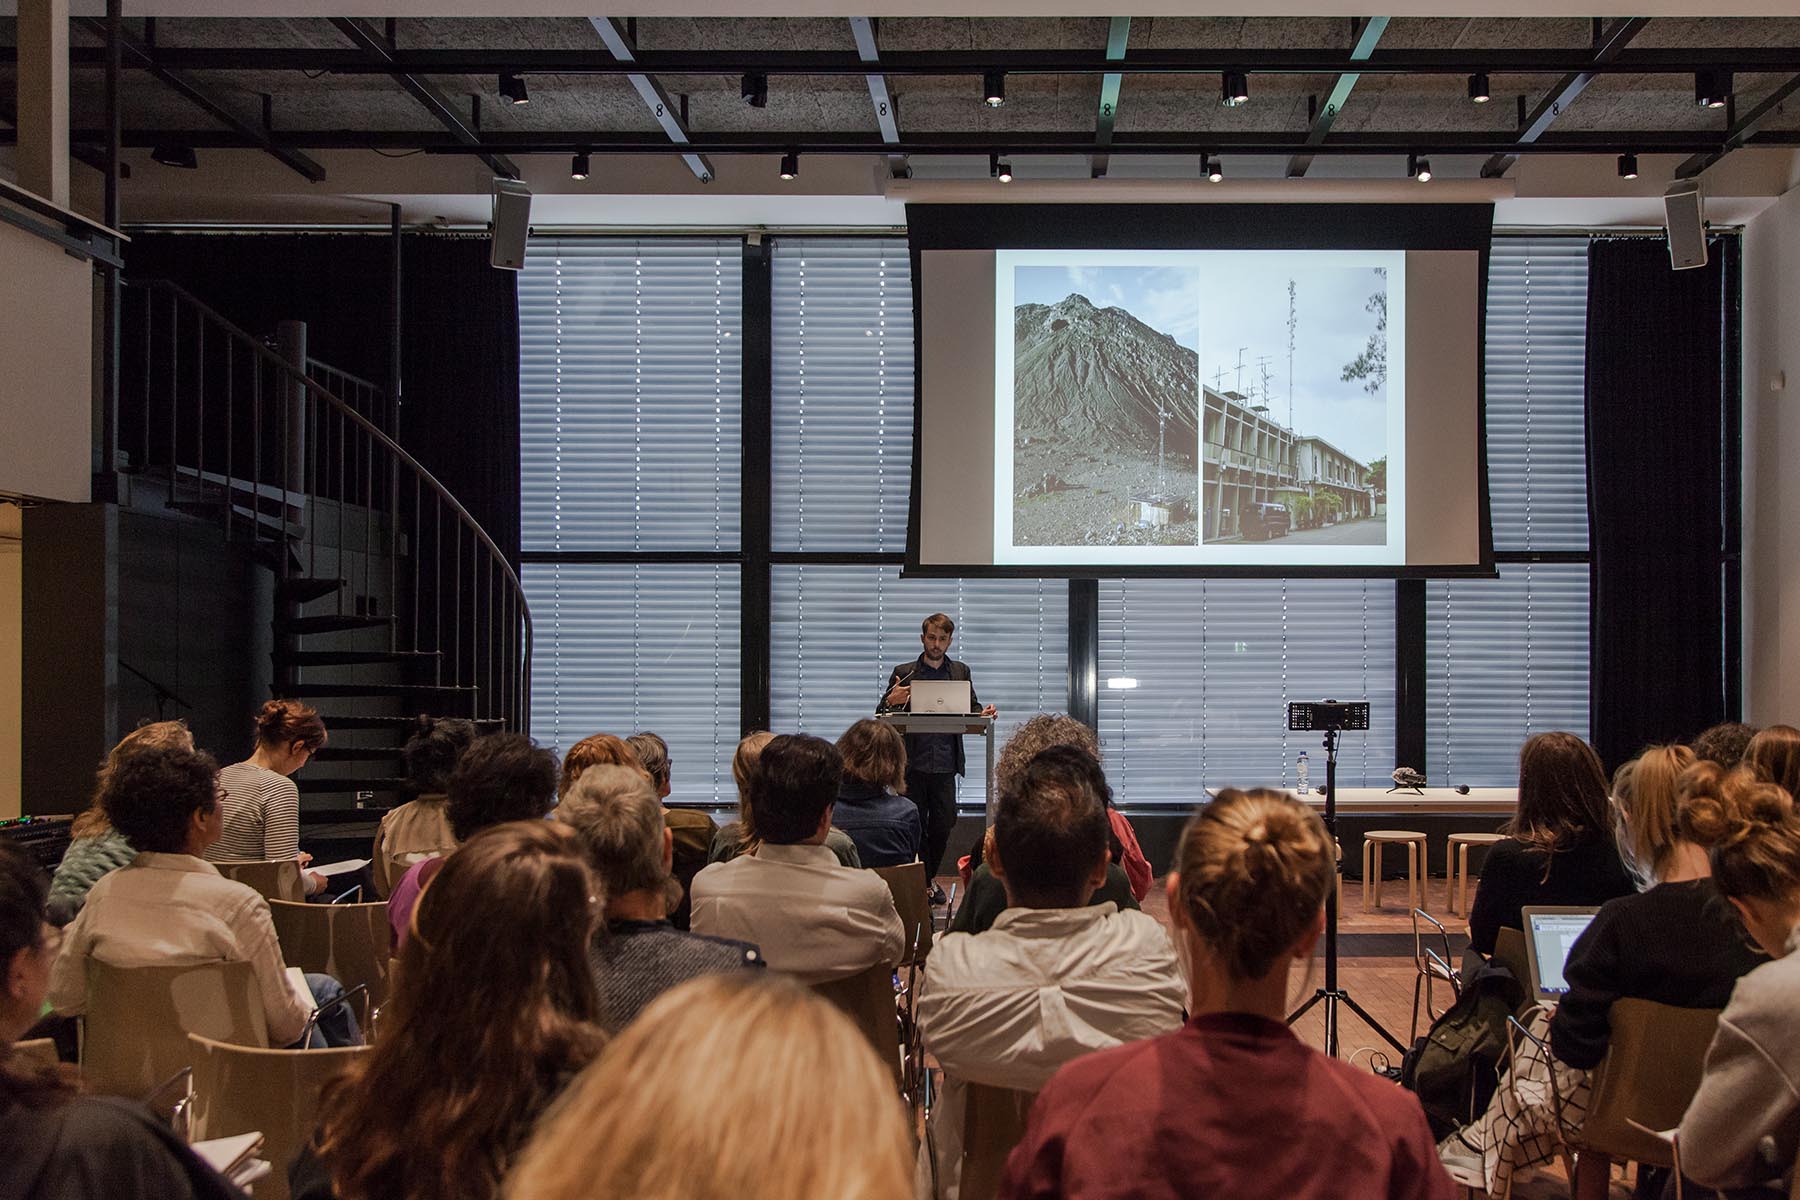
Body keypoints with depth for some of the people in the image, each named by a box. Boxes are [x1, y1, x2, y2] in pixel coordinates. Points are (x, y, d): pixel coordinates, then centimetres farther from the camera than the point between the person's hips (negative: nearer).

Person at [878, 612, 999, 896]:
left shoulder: (961, 672, 13)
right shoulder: (904, 673, 6)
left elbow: (972, 708, 10)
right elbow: (882, 716, 5)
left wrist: (983, 713, -14)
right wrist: (891, 701, -18)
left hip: (945, 765, 2)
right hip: (912, 764, -2)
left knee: (943, 826, 4)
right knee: (915, 826, -1)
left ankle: (928, 879, 24)